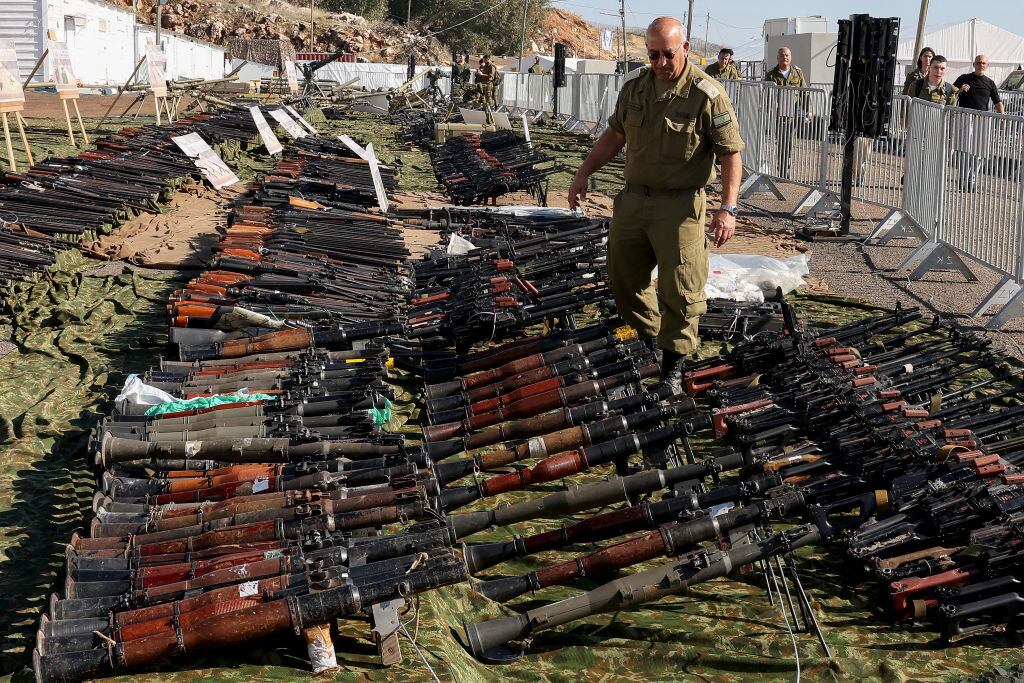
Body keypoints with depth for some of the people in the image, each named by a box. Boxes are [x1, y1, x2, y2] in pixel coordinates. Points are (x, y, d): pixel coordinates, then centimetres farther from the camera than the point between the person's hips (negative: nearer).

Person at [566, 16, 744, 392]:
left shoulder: (707, 94, -11)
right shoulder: (634, 88, 6)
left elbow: (731, 154, -11)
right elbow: (613, 136, 19)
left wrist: (728, 209, -20)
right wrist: (583, 174, 14)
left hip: (679, 206, -5)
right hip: (633, 199, 6)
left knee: (680, 290, -3)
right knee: (623, 277, 14)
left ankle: (673, 364, 13)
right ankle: (649, 337, 36)